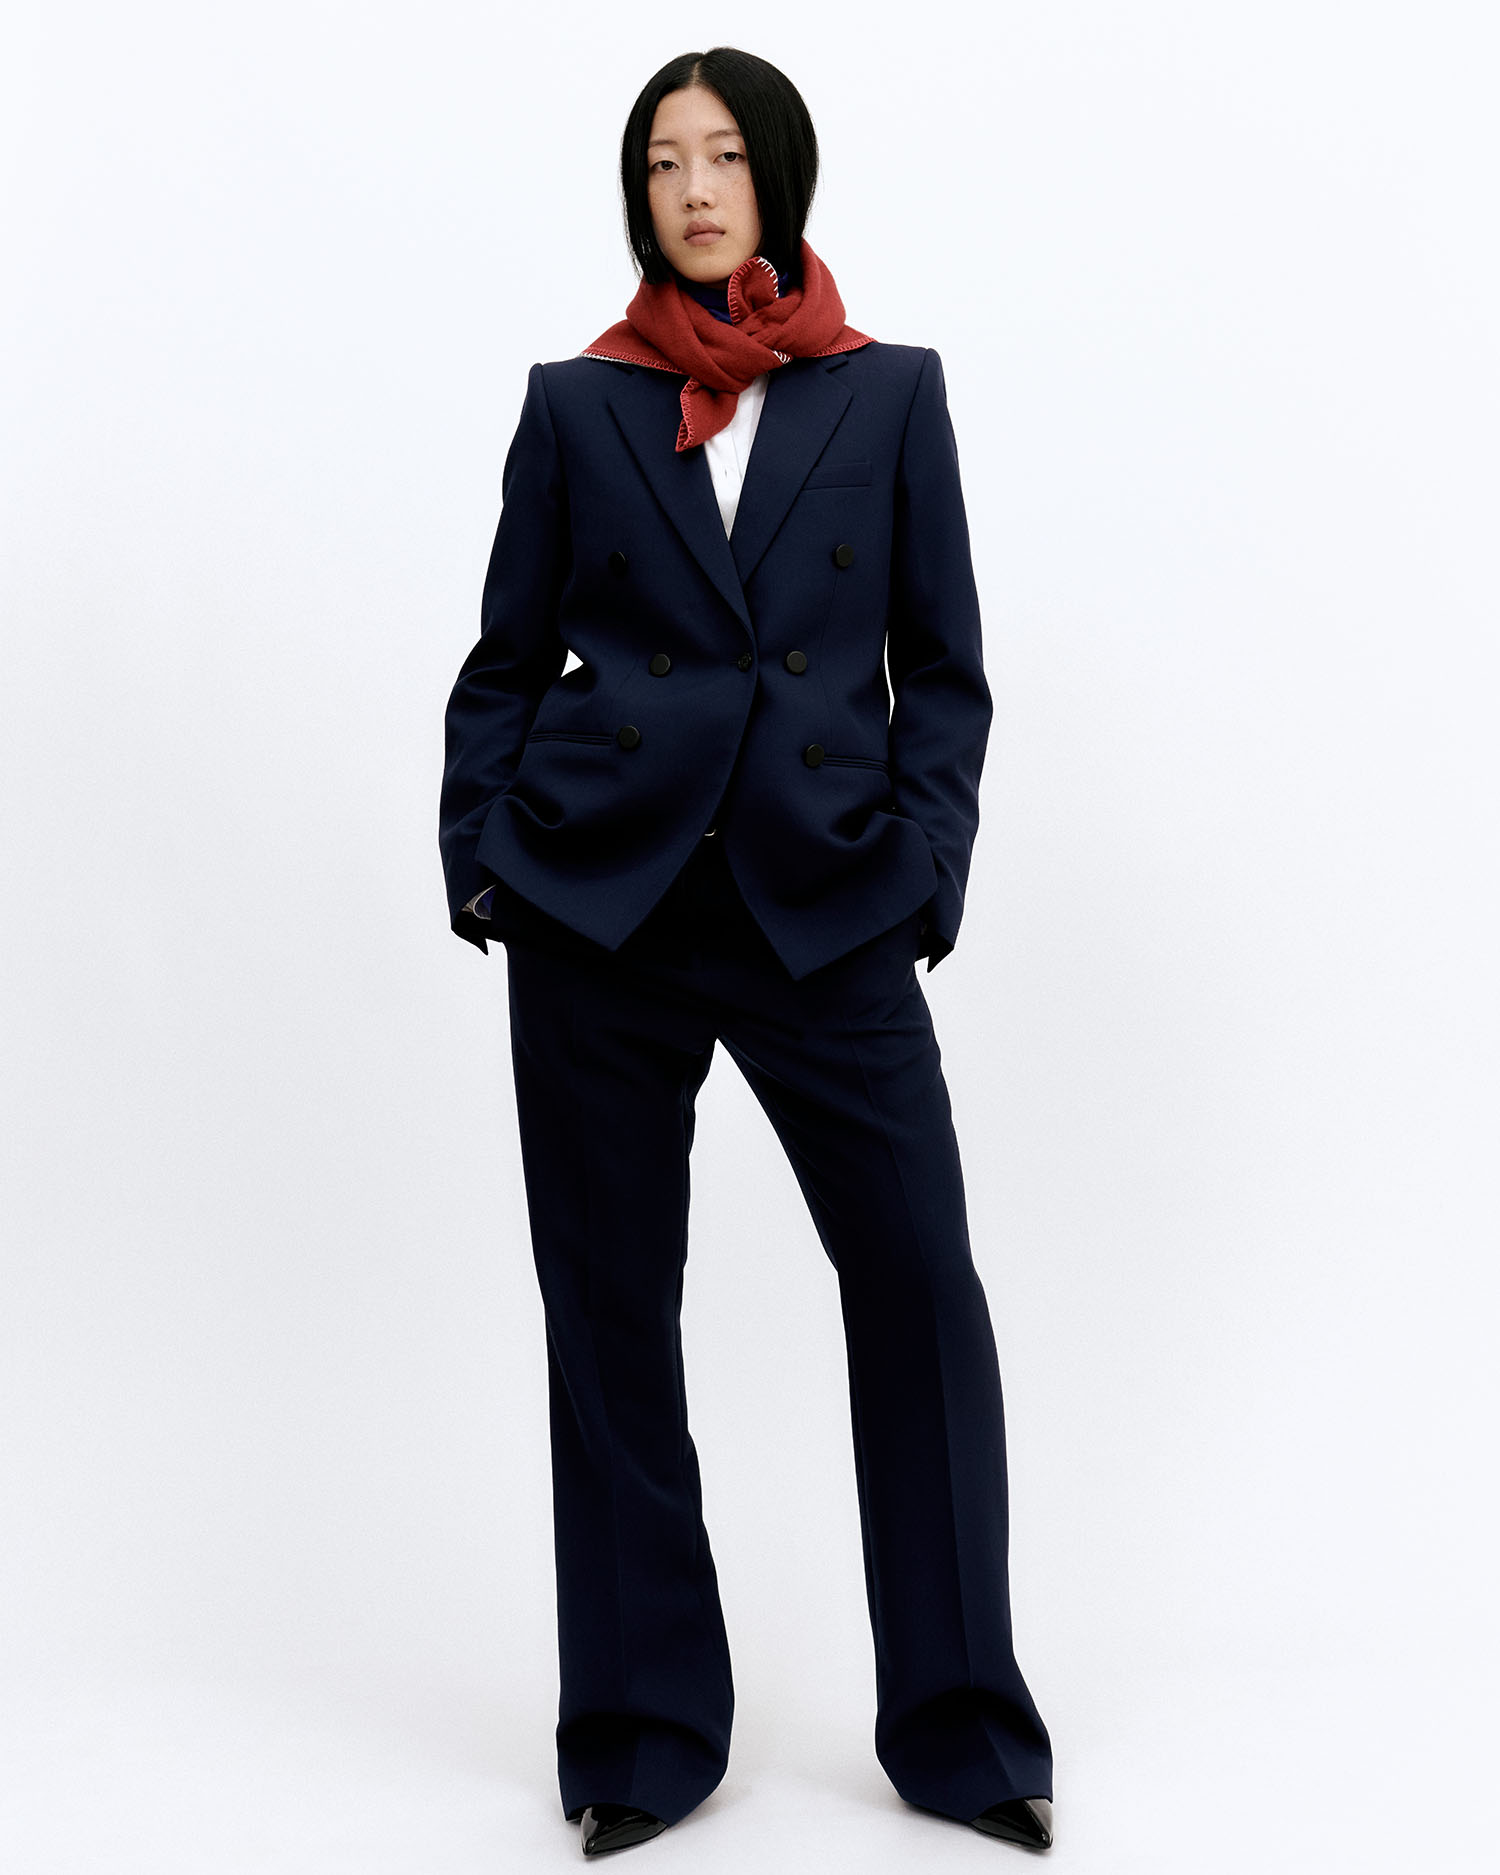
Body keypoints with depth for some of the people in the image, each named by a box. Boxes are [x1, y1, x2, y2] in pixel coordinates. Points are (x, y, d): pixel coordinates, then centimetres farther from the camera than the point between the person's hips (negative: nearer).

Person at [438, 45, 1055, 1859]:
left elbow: (943, 667, 7)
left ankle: (960, 1726, 15)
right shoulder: (576, 406, 9)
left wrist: (923, 868, -5)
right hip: (600, 898, 1)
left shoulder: (889, 396, 8)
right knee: (610, 1303, 6)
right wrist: (478, 856, -2)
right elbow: (507, 662, 10)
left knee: (922, 1283, -5)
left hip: (823, 908, 0)